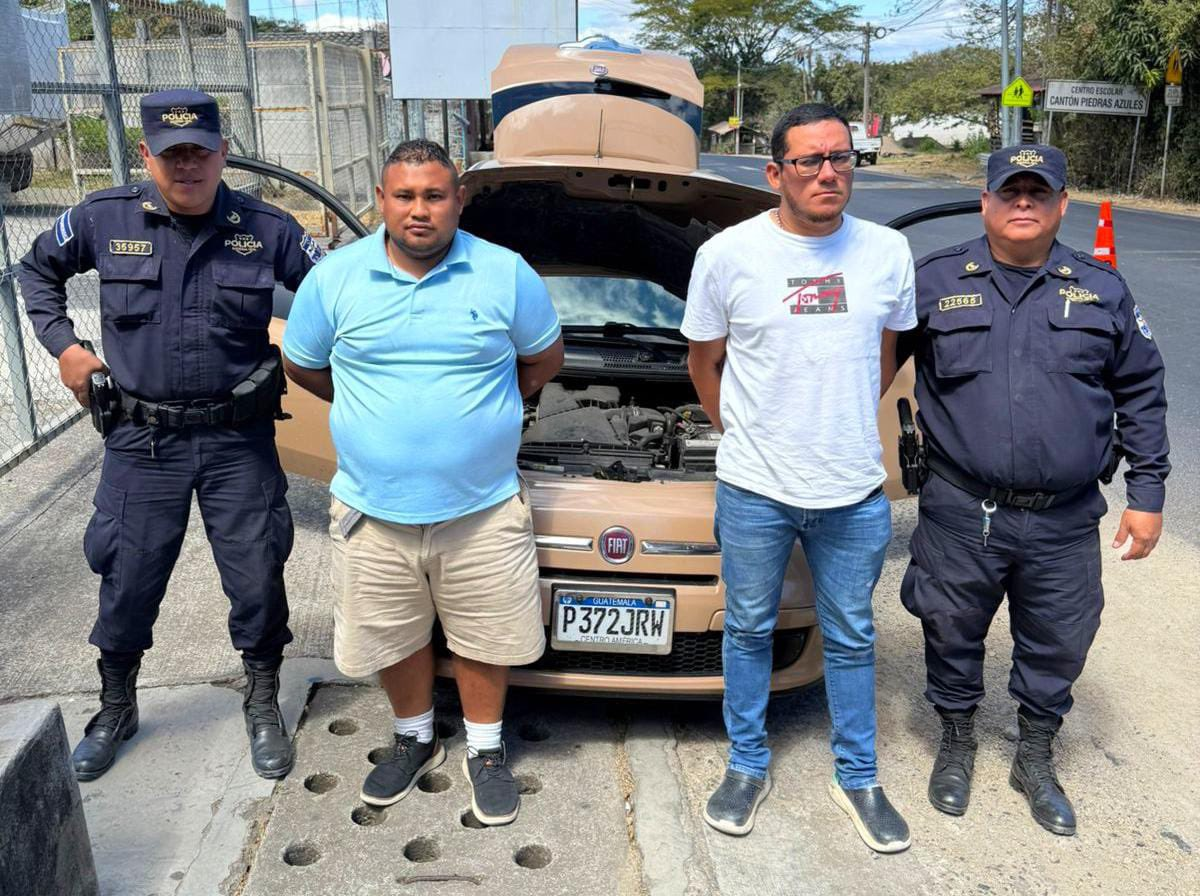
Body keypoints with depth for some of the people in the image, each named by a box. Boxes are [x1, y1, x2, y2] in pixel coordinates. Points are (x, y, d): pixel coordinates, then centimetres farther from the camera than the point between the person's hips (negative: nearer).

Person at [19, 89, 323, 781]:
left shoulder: (266, 229, -5)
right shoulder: (105, 219, -2)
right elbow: (38, 269, 16)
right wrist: (64, 345, 6)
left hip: (240, 441, -1)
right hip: (141, 440, 1)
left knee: (257, 580, 6)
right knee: (127, 583, 11)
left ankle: (264, 708, 30)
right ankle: (116, 710, 36)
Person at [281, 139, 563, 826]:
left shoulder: (507, 274, -4)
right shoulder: (336, 279, -2)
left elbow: (546, 360, 10)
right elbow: (302, 366, 13)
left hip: (483, 508, -1)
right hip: (373, 510, 2)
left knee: (485, 638, 12)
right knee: (394, 637, 17)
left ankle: (485, 750, 36)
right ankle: (416, 739, 44)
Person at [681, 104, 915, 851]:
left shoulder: (888, 252, -1)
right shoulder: (727, 255, -9)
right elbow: (704, 362, 4)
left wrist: (849, 427, 12)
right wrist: (745, 437, 6)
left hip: (856, 491, 2)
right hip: (755, 490, -1)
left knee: (852, 640, 15)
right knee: (750, 631, 14)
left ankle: (858, 779, 34)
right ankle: (748, 767, 35)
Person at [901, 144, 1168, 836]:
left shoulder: (1103, 291, 6)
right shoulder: (935, 281, 0)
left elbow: (1141, 391, 12)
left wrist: (1147, 492, 8)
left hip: (1065, 524, 2)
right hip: (961, 514, -1)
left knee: (1057, 647, 14)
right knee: (954, 636, 13)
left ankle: (1036, 759, 38)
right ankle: (957, 743, 38)